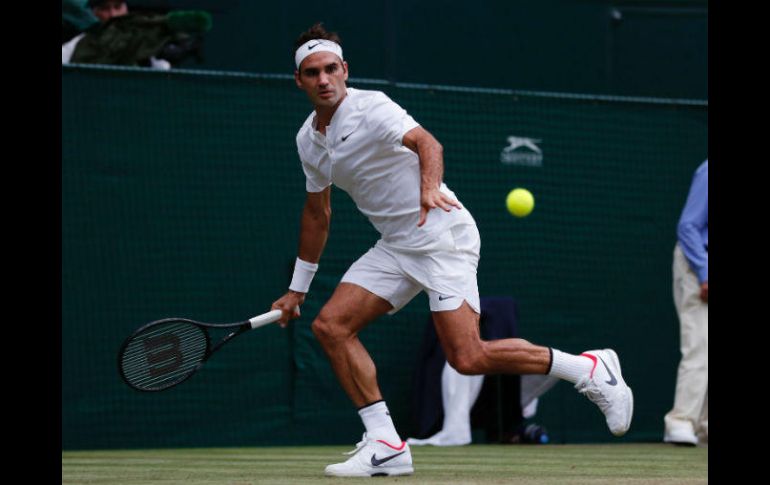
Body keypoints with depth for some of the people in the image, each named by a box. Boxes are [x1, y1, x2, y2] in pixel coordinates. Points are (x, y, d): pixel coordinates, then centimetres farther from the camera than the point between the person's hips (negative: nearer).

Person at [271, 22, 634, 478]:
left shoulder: (370, 107, -13)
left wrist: (430, 187, -51)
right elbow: (317, 213, 24)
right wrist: (297, 289, 27)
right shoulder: (308, 140, 11)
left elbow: (427, 142, -30)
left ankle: (591, 369, -2)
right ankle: (386, 446, -4)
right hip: (394, 247, 8)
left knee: (468, 358, -18)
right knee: (331, 324, -5)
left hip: (441, 236, -8)